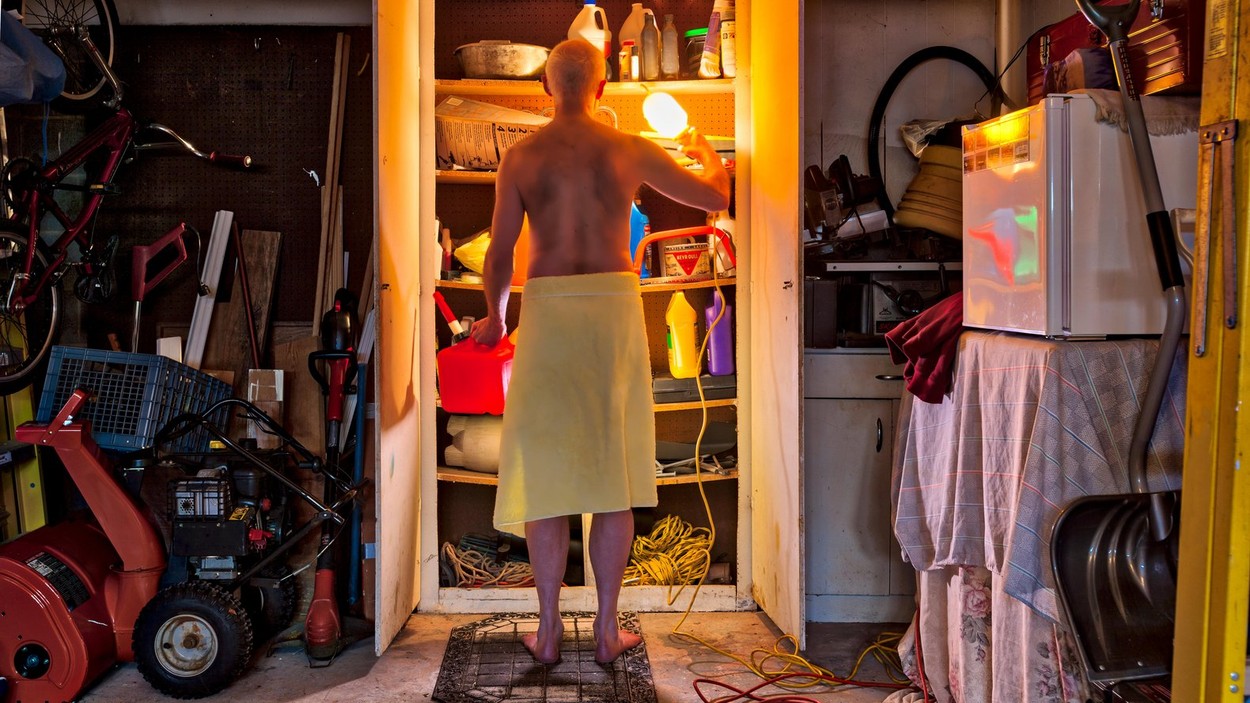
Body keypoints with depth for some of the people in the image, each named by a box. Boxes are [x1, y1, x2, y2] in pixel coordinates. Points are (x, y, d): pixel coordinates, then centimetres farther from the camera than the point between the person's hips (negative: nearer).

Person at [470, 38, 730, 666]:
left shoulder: (521, 157, 1)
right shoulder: (631, 150, 2)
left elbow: (499, 253, 2)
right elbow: (715, 197, 12)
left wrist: (494, 317, 19)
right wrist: (706, 154, 35)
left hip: (547, 309, 0)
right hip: (614, 307, 0)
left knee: (547, 470, 8)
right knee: (613, 472, 8)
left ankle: (548, 631, 13)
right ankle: (607, 630, 13)